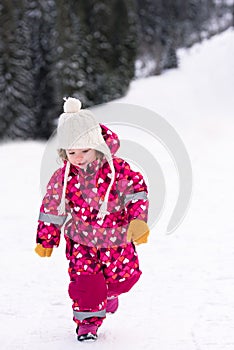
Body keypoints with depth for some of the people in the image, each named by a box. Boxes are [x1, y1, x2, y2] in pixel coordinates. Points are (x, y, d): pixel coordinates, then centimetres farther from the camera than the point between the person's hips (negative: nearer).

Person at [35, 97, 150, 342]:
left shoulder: (117, 170, -19)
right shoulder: (63, 177, -12)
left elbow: (137, 191, -10)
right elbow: (51, 209, 0)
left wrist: (138, 221, -22)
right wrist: (45, 239, 5)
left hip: (116, 240, 0)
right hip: (81, 241, 0)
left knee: (122, 276, 14)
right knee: (84, 283, -10)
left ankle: (108, 293, 48)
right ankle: (88, 320, 11)